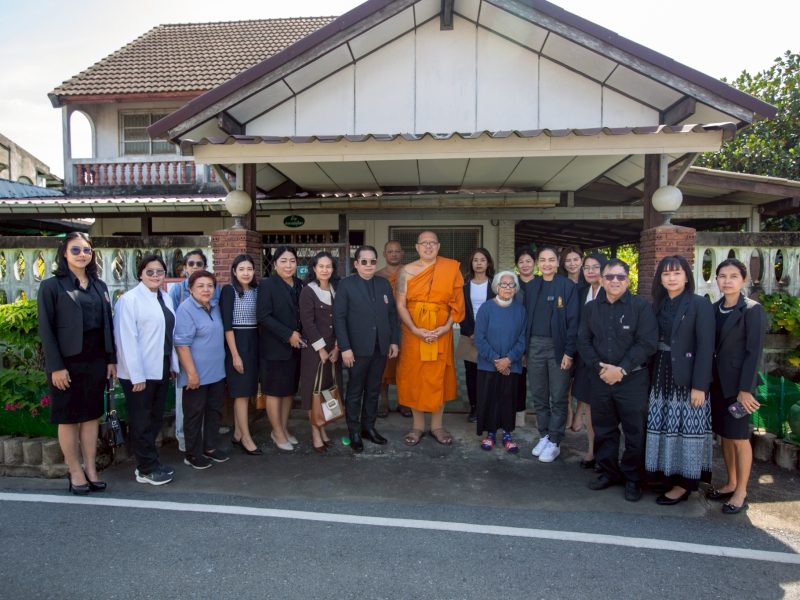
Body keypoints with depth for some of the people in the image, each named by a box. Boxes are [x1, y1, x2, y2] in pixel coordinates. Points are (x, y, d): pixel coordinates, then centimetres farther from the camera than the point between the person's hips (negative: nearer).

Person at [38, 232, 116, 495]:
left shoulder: (99, 285, 10)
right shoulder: (51, 286, -6)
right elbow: (45, 330, -9)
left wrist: (111, 359, 7)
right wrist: (56, 366, -14)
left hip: (96, 361, 5)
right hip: (67, 362, -5)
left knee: (91, 416, 10)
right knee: (68, 418, 7)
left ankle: (91, 469, 20)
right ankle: (75, 471, 18)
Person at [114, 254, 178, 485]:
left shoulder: (165, 298, 9)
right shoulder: (130, 299, -13)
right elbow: (126, 339, -17)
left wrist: (173, 364, 10)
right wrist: (137, 376, -18)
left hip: (161, 369, 7)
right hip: (139, 372, -7)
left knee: (155, 419, 16)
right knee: (142, 422, 6)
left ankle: (149, 463, 30)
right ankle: (147, 470, 19)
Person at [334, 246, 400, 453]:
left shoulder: (384, 284, 10)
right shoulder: (346, 284, -4)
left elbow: (392, 314, 12)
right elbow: (339, 317, -9)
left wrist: (394, 340, 5)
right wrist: (345, 347, -14)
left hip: (381, 348, 4)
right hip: (358, 348, -4)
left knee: (373, 390, 12)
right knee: (355, 391, 6)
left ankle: (368, 427, 25)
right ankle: (355, 432, 16)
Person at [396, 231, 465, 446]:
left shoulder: (451, 269, 1)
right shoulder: (407, 271, 0)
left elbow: (456, 302, 1)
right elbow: (401, 305, -4)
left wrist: (446, 327, -12)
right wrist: (416, 330, -15)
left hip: (441, 332, 0)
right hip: (413, 331, 0)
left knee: (439, 377, 7)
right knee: (414, 376, 5)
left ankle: (437, 426, 21)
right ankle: (417, 425, 20)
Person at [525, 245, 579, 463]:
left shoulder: (568, 286, -4)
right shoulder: (532, 286, 8)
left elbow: (573, 321, -7)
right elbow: (526, 318, 10)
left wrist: (569, 352, -13)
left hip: (558, 347, -4)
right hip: (535, 346, 4)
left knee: (558, 397, 4)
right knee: (539, 395, 11)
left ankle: (554, 442, 15)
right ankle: (544, 436, 24)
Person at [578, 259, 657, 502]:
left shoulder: (641, 306, -5)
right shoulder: (591, 308, 8)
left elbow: (647, 343, -12)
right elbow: (583, 341, 6)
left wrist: (622, 369, -16)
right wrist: (599, 366, -9)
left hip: (633, 379, -4)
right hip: (600, 379, 4)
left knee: (635, 432, 4)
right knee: (603, 430, 13)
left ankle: (633, 479, 21)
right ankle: (609, 472, 29)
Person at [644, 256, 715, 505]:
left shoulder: (700, 304, -7)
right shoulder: (657, 305, 10)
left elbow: (705, 347, -12)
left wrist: (700, 385, -17)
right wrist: (650, 376, 3)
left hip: (687, 377, -5)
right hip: (661, 376, 5)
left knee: (686, 428, 2)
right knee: (664, 427, 11)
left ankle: (684, 483, 13)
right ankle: (667, 475, 25)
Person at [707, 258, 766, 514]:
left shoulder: (752, 310, -10)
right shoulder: (714, 308, 7)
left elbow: (754, 352, -14)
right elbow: (710, 346, 9)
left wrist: (745, 389, -17)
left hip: (738, 383, -6)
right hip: (718, 381, 6)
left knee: (739, 437, 3)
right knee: (725, 435, 14)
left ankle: (741, 492, 16)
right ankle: (730, 483, 27)